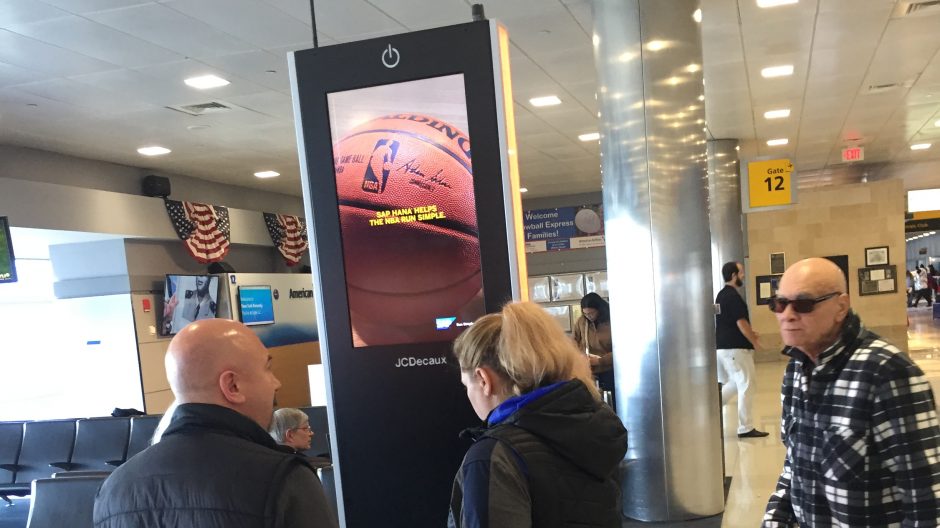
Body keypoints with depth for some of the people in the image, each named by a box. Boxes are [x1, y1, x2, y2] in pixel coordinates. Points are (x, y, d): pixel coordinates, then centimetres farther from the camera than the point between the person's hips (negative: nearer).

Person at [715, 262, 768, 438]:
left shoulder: (722, 295, 13)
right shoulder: (733, 296, -17)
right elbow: (741, 323, -19)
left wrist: (750, 333, 20)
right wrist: (755, 342, -7)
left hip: (723, 347, 10)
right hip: (735, 348, -10)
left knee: (735, 383, 21)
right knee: (747, 386, -1)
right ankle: (746, 429, 4)